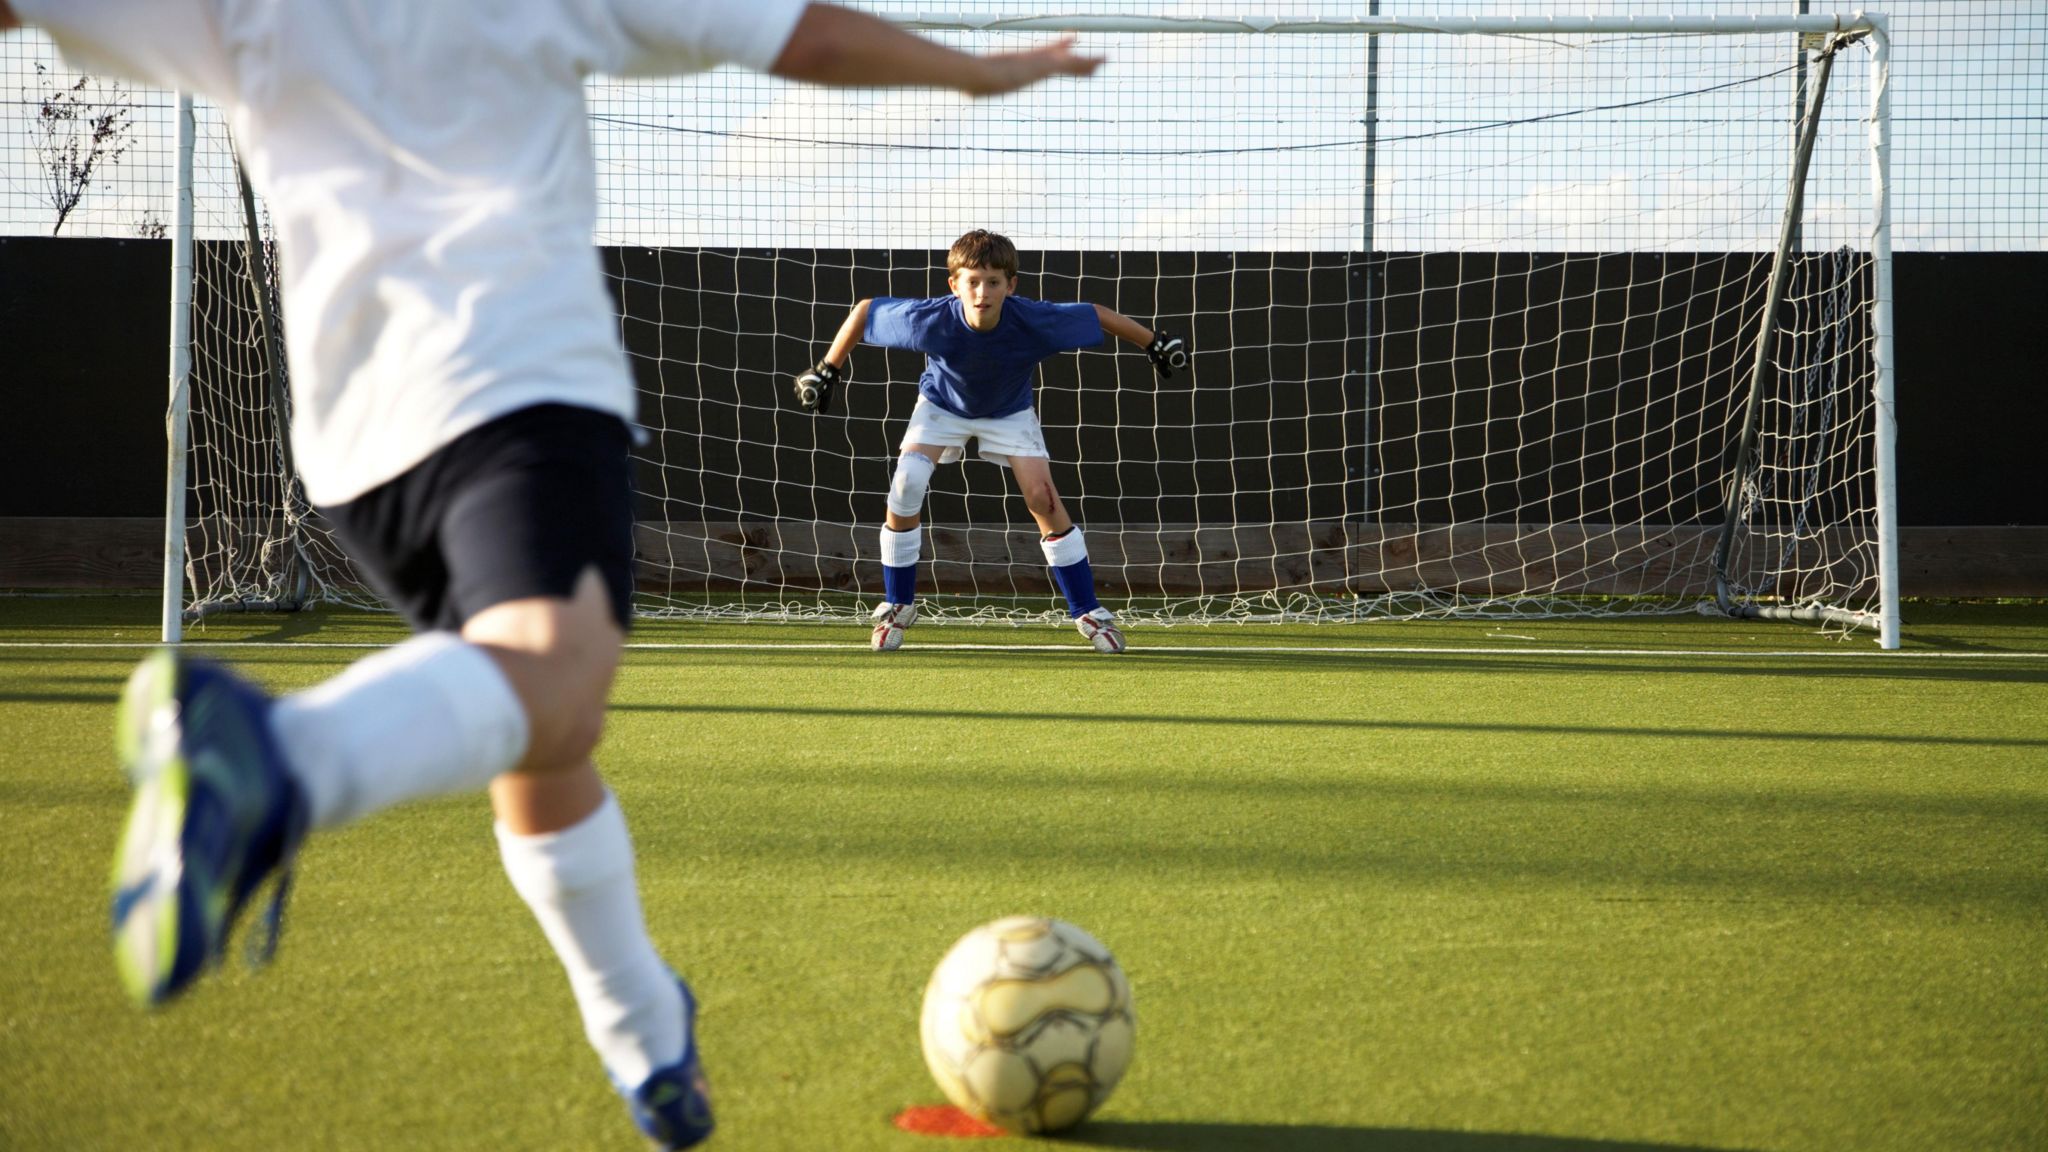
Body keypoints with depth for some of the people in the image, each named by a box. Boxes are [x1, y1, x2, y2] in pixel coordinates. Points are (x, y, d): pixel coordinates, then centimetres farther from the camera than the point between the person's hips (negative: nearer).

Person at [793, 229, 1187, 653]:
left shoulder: (1034, 321, -36)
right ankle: (897, 606, 0)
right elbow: (865, 310, -22)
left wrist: (1155, 344, -11)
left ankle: (1088, 613, 3)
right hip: (943, 406, 0)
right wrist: (827, 370, -17)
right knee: (906, 487, -19)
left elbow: (1097, 315, -20)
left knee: (1044, 500, -12)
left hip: (1009, 411, 0)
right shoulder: (932, 320, -37)